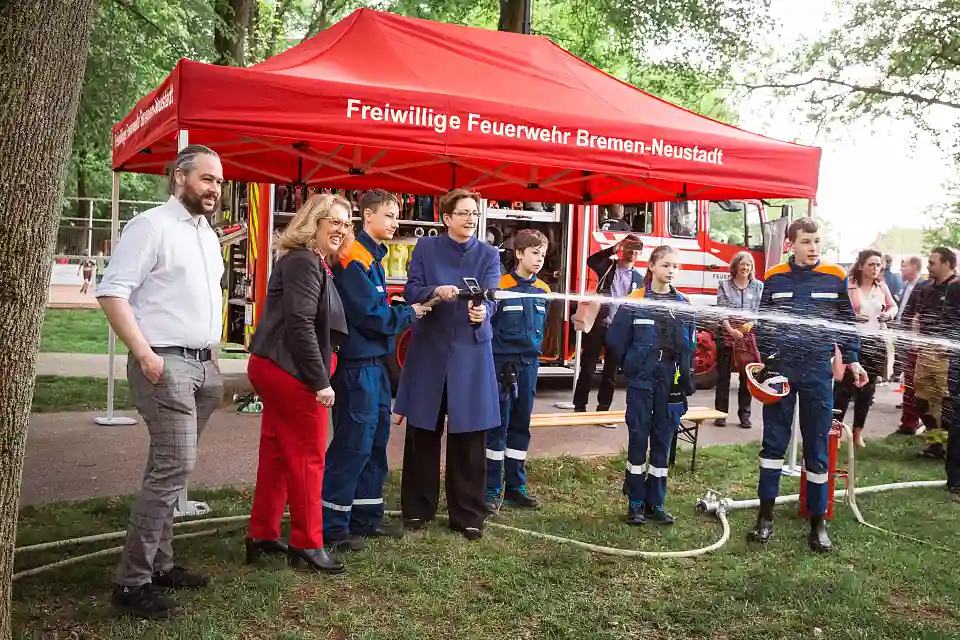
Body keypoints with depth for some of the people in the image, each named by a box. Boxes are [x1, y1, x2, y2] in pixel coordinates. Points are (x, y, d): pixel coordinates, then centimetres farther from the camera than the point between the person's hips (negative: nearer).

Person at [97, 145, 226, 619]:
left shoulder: (208, 234, 17)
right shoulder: (151, 225, -10)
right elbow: (112, 293, -16)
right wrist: (144, 353, -21)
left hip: (201, 365, 8)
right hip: (165, 364, -8)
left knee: (169, 466, 12)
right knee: (174, 466, -12)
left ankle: (158, 563, 21)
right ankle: (131, 583, -5)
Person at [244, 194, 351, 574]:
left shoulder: (313, 263, 18)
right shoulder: (304, 262, -14)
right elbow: (301, 325, -22)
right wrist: (320, 381, -21)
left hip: (275, 369, 10)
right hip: (291, 373, -10)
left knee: (276, 455, 14)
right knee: (308, 459, -1)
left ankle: (262, 537, 23)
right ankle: (307, 546, 9)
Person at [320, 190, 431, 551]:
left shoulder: (374, 257, 17)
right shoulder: (354, 258, -14)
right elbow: (369, 314, -18)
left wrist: (401, 313, 1)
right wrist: (409, 313, -7)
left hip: (375, 362, 10)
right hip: (357, 364, -10)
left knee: (375, 442, 13)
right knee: (353, 444, -6)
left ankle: (366, 518, 23)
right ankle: (332, 526, 2)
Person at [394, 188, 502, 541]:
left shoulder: (489, 254, 5)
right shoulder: (425, 248, 4)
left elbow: (490, 297, -9)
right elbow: (411, 291, -4)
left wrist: (482, 311, -32)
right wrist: (436, 292, -25)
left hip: (471, 353, 0)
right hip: (428, 350, 0)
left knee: (469, 439, 2)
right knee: (422, 435, 6)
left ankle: (468, 515, 13)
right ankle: (417, 509, 20)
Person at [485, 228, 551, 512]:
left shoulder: (543, 290, 8)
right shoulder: (500, 286, -11)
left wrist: (534, 349, 12)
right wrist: (492, 357, -14)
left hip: (529, 364, 6)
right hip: (503, 364, -6)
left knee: (521, 426, 11)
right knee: (498, 426, -1)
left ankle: (515, 486, 20)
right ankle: (492, 489, 7)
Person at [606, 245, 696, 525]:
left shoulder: (684, 305, 6)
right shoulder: (635, 302, -5)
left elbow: (690, 346, 9)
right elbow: (616, 340, -3)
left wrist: (687, 380, 3)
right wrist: (631, 366, 2)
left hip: (671, 383, 3)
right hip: (641, 381, -3)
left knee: (663, 440, 7)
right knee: (638, 438, 2)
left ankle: (655, 503, 17)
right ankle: (635, 503, 11)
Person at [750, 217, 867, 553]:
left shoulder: (835, 276, 0)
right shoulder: (774, 277, 2)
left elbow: (846, 322, 7)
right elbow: (763, 323, 8)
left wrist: (853, 361, 3)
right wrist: (762, 360, 2)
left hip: (819, 371, 0)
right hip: (780, 369, 1)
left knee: (817, 447, 6)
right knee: (774, 441, 6)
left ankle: (817, 521, 15)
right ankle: (766, 514, 14)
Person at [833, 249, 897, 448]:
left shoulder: (882, 286, 8)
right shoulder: (848, 285, -8)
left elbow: (893, 305, 22)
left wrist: (889, 314, 1)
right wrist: (852, 316, -21)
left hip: (875, 341, 5)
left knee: (867, 388, 11)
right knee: (844, 386, -6)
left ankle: (858, 432, 21)